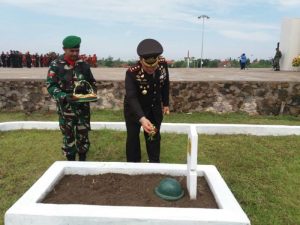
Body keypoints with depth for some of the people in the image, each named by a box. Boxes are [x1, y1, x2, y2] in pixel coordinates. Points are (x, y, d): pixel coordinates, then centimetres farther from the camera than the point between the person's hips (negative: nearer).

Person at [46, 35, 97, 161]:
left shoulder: (83, 65, 3)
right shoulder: (56, 65, -6)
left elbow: (92, 82, 13)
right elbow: (50, 86, -9)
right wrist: (64, 96, -25)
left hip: (83, 107, 2)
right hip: (65, 108, -2)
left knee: (83, 135, 10)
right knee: (68, 136, 9)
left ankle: (82, 161, 27)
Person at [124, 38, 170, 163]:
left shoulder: (163, 64, -19)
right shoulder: (132, 72, -32)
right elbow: (131, 97, -39)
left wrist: (165, 103, 6)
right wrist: (142, 119, -52)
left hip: (155, 107, 4)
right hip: (134, 108, -3)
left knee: (154, 135, 14)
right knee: (133, 136, 7)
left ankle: (155, 163, 32)